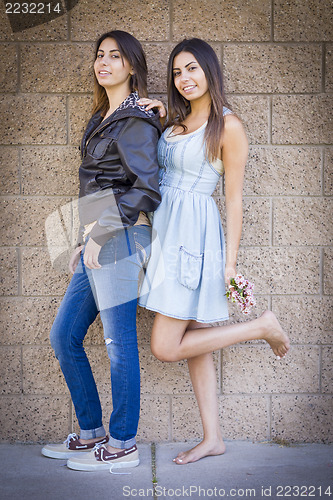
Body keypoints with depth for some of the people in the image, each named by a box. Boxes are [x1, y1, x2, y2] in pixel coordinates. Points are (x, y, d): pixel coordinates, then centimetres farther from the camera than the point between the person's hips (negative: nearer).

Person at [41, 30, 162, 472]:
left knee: (118, 343, -2)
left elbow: (146, 190, -15)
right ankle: (91, 434, 23)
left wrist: (101, 233, -15)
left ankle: (122, 446, 12)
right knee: (63, 337, 11)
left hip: (120, 238, -9)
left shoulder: (135, 121, -6)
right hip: (98, 243, 9)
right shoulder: (102, 120, 20)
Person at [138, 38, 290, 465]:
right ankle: (212, 438, 20)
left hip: (195, 234, -7)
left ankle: (261, 327, 8)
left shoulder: (228, 125, -7)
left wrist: (230, 261, -10)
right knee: (193, 341, 10)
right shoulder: (175, 122, 14)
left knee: (165, 348, -7)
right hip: (165, 229, 7)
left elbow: (234, 197, -8)